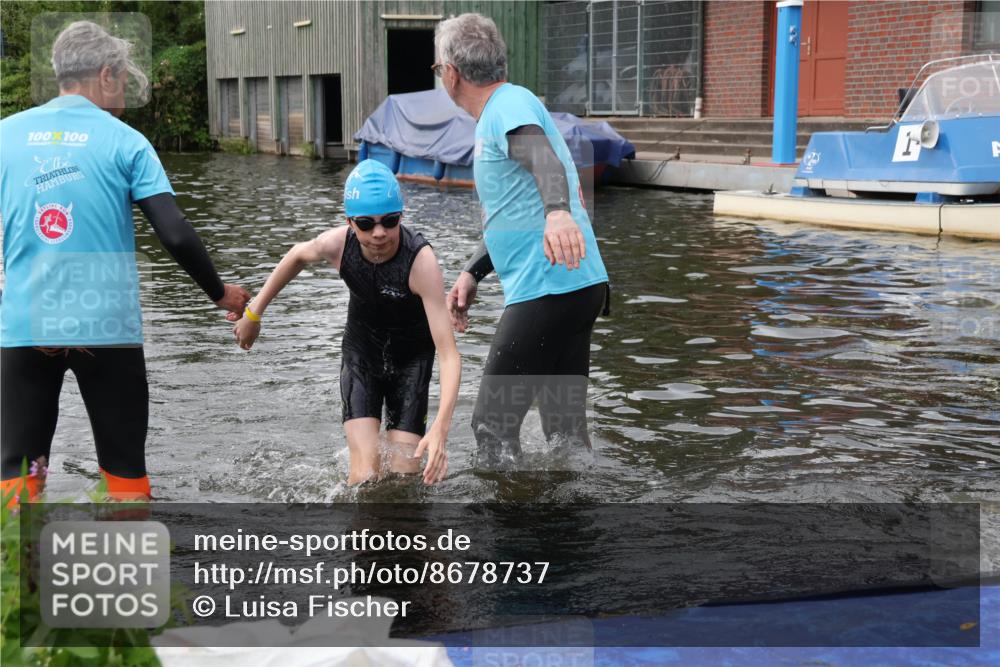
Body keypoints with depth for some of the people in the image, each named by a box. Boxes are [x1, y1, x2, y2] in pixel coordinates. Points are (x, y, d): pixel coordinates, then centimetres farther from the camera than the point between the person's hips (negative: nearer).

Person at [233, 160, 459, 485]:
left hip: (412, 359, -1)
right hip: (360, 352, 2)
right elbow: (298, 255, 3)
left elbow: (449, 353, -38)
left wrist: (441, 427, -51)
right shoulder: (337, 244, -24)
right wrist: (254, 312, 9)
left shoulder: (421, 261, -35)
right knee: (366, 473, -15)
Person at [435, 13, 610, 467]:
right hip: (578, 286, 10)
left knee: (493, 424, -5)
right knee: (565, 428, 13)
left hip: (549, 288, -10)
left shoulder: (509, 105, -9)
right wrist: (472, 273, 23)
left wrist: (558, 211, -51)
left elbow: (544, 158, -31)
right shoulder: (496, 116, 23)